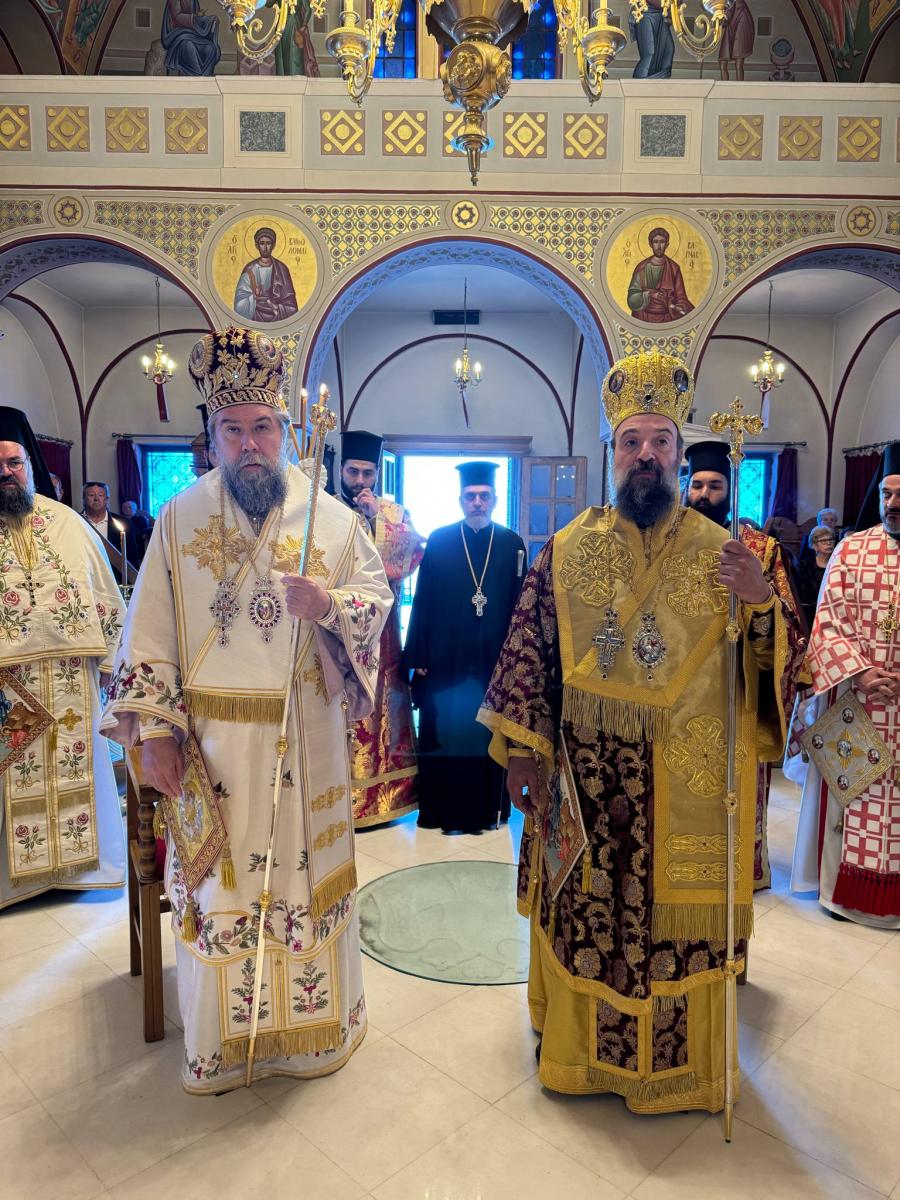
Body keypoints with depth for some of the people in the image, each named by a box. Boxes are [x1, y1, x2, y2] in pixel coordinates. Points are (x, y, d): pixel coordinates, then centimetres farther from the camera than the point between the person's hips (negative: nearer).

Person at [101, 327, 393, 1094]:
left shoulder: (328, 517, -1)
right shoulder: (180, 519, 1)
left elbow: (378, 592, 1)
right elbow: (149, 635, -1)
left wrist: (328, 605, -21)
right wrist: (155, 729, -7)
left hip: (303, 736, 0)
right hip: (209, 739, 1)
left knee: (305, 869, 12)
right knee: (216, 880, 12)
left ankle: (314, 1022, 35)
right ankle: (220, 1037, 34)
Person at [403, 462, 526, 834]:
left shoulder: (512, 544, 4)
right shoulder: (438, 541, 3)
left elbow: (519, 604, 2)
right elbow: (422, 601, 0)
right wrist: (418, 656, -5)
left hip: (494, 659, 1)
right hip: (445, 658, 0)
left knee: (489, 735, 10)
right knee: (443, 734, 6)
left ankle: (488, 807, 24)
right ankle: (441, 809, 20)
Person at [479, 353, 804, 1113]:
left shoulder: (722, 553, -1)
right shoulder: (568, 550, 0)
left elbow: (777, 664, -1)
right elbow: (529, 654, 0)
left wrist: (763, 604, -21)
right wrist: (524, 754, -4)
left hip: (688, 788, 0)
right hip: (586, 785, 1)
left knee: (679, 920, 13)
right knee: (584, 914, 14)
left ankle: (676, 1065, 38)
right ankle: (580, 1049, 40)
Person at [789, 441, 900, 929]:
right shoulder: (852, 548, 0)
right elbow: (828, 619, -4)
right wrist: (861, 672, -17)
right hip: (853, 697, -1)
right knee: (851, 791, 8)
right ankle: (843, 886, 22)